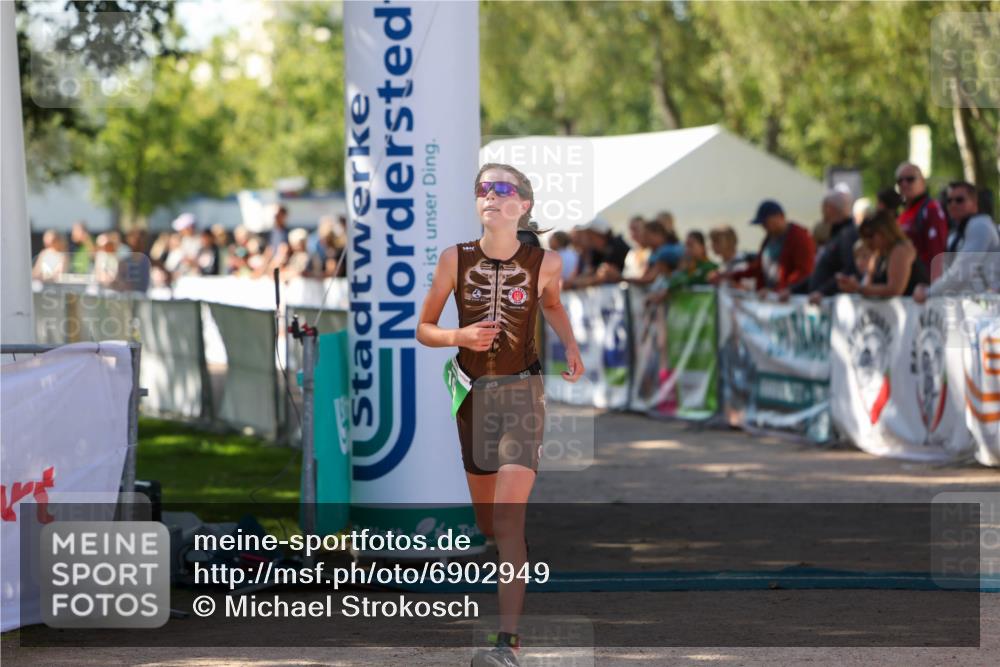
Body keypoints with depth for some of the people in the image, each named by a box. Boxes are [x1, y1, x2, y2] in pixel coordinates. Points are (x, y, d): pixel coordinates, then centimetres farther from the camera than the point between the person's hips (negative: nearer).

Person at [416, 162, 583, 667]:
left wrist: (570, 345, 6)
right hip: (473, 393, 3)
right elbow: (424, 330, 3)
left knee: (507, 518, -16)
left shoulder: (544, 263, -4)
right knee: (486, 521, 14)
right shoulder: (455, 259, -4)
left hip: (522, 392, -3)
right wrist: (458, 336, -16)